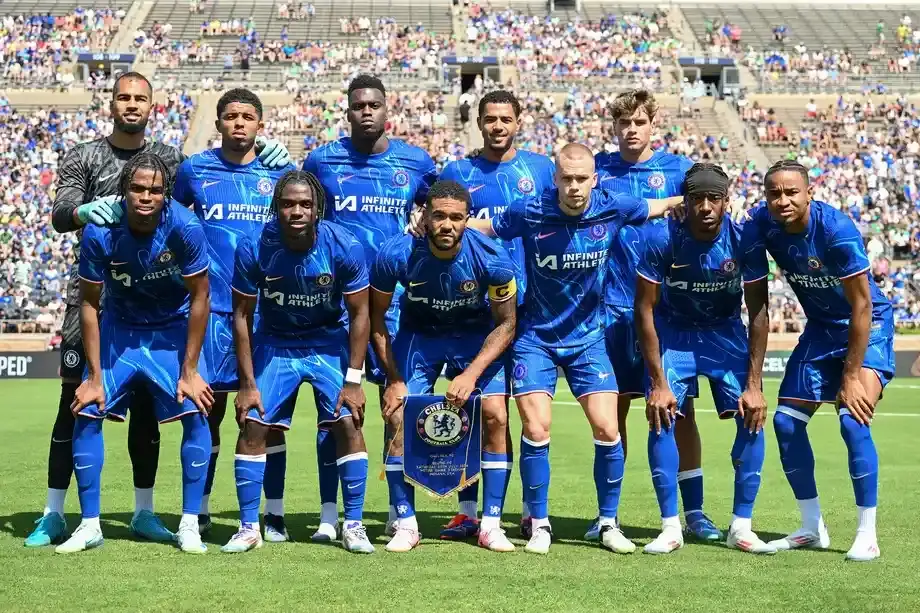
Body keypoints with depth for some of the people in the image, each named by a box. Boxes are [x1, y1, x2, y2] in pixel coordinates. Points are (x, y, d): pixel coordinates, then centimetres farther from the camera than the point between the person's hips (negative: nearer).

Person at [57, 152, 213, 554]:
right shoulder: (100, 234, -23)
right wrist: (95, 375, -11)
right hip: (119, 329, 1)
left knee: (196, 413, -15)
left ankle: (189, 525, -3)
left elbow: (199, 298, -16)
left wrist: (189, 370, -16)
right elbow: (89, 303, -11)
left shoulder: (185, 228, -26)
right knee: (86, 413, -8)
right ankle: (89, 526, 5)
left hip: (173, 330, -1)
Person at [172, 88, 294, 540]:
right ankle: (199, 511, 16)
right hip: (212, 307, 0)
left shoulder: (281, 172, 5)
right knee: (208, 408, 4)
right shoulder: (194, 170, 5)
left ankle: (274, 513, 10)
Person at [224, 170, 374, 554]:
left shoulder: (344, 247, -21)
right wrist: (247, 384, -10)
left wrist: (353, 379, -14)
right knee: (252, 426, -7)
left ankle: (353, 525, 0)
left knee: (348, 424, -12)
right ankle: (249, 527, 6)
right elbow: (242, 316, -9)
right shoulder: (254, 249, -20)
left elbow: (359, 313, -11)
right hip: (274, 342, 1)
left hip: (330, 341, -1)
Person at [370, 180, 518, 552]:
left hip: (477, 336, 0)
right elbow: (376, 317, -9)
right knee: (399, 419, -11)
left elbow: (506, 323, -13)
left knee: (495, 418, -14)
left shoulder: (492, 259, -27)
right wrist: (393, 378, -12)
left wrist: (471, 374, -23)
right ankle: (406, 525, 2)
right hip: (418, 334, 1)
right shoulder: (397, 255, -25)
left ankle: (491, 525, -3)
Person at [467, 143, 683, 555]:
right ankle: (539, 524, 9)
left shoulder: (612, 209, -10)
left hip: (588, 337, 2)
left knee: (607, 430, -5)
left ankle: (608, 524, 13)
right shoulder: (530, 215, -15)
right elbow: (479, 226, -1)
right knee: (536, 430, -9)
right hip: (536, 338, -1)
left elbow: (657, 207, 12)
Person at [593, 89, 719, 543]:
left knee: (680, 408, 0)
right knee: (613, 409, 6)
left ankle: (694, 511, 9)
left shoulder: (678, 169, 2)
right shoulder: (598, 170, 6)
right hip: (613, 307, 1)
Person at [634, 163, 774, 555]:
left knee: (752, 418, -11)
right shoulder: (660, 238, -25)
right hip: (672, 330, -1)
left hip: (725, 330, 1)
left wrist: (754, 385, -17)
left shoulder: (743, 239, -22)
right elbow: (645, 310, -16)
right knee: (661, 418, -15)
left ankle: (741, 527, 0)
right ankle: (670, 527, -4)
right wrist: (658, 382, -18)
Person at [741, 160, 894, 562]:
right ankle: (812, 529, 17)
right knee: (785, 421, 1)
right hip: (820, 327, 6)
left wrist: (852, 377, -23)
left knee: (853, 420, -21)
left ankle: (867, 535, -8)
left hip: (867, 325, -6)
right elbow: (757, 307, -9)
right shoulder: (758, 229, -16)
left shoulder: (836, 229, -29)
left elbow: (861, 306, -23)